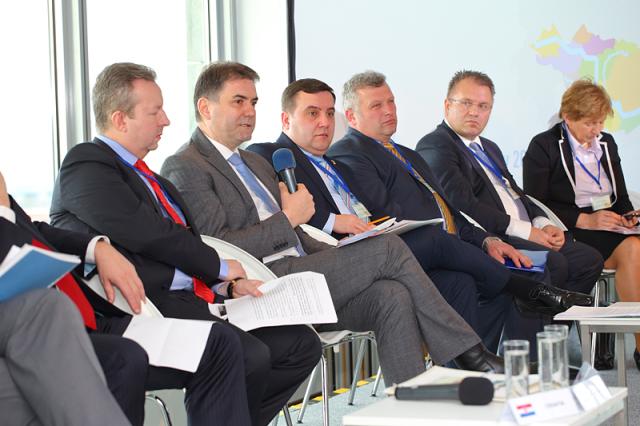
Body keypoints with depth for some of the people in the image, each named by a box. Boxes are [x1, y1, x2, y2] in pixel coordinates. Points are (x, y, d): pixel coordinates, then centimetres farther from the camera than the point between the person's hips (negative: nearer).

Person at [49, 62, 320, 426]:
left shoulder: (146, 177, 25)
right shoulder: (85, 166, -5)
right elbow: (148, 235, -15)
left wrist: (228, 286, 4)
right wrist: (219, 268, -3)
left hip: (189, 300, 10)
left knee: (302, 345, 2)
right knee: (249, 355, -31)